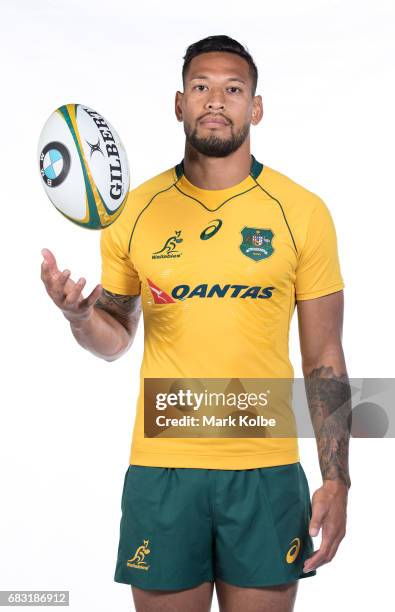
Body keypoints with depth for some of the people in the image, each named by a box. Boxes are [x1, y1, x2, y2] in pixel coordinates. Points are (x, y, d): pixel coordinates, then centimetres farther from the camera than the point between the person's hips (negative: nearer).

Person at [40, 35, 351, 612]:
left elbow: (324, 360, 2)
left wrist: (336, 482, -3)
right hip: (160, 468, 1)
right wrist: (79, 313, -11)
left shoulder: (302, 212, -1)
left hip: (267, 470, -1)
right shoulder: (133, 211, 3)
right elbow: (116, 339, 11)